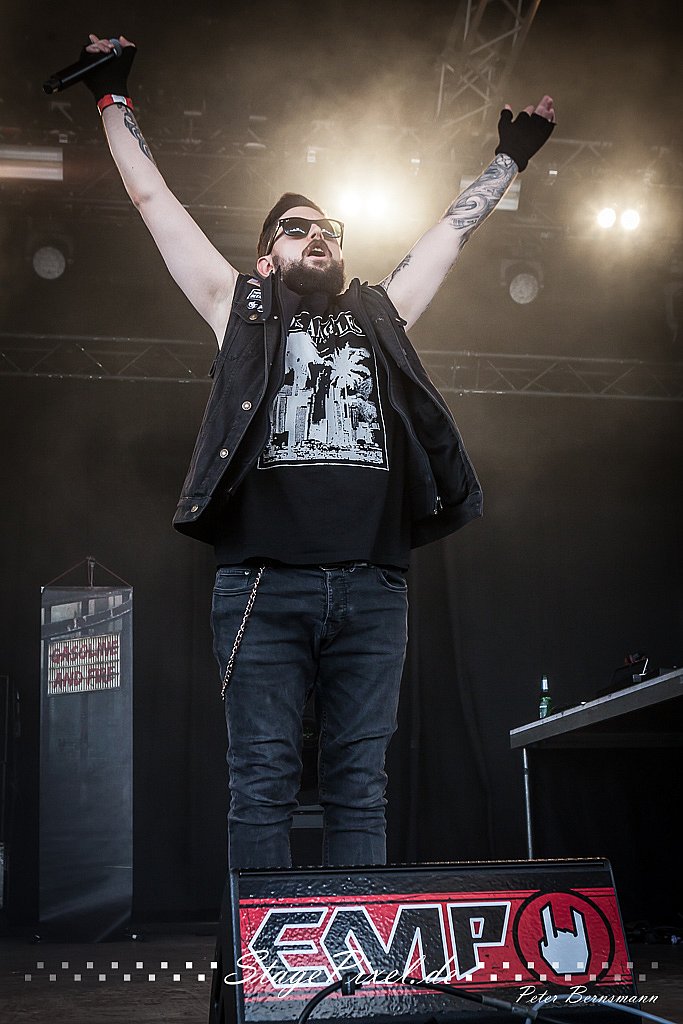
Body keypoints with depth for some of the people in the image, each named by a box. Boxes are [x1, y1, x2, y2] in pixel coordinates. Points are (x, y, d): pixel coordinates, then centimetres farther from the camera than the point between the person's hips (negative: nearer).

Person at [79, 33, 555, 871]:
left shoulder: (380, 314, 22)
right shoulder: (242, 310, 16)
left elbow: (455, 227, 32)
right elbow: (150, 197, 20)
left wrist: (511, 157, 40)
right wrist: (113, 100, 25)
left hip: (370, 589, 2)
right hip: (263, 587, -2)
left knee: (359, 789, 1)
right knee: (263, 784, -3)